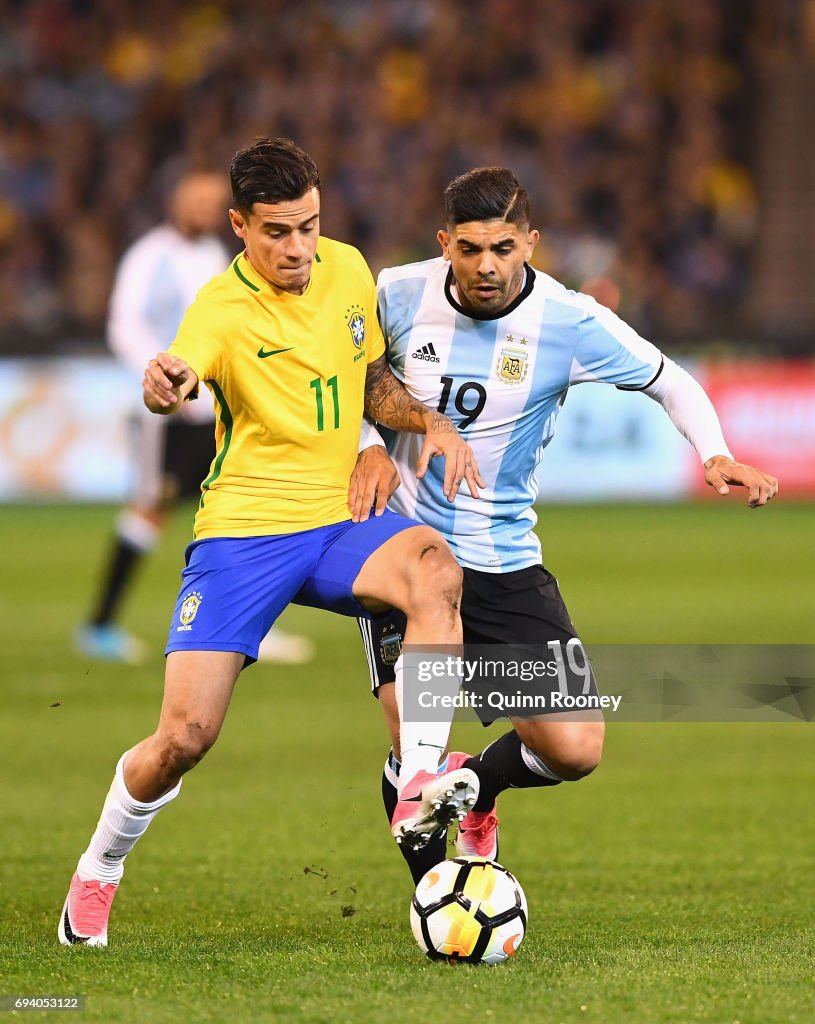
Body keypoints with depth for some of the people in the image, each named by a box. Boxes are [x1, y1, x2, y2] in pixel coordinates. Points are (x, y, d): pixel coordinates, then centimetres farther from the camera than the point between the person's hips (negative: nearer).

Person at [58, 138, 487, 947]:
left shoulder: (347, 271, 5)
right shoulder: (223, 307, -13)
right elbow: (178, 383, -36)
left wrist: (432, 424, 1)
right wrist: (165, 387, -60)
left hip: (337, 524, 4)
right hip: (242, 531, -4)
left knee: (434, 569, -31)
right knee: (184, 736, -11)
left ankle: (418, 788, -34)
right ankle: (98, 871, 18)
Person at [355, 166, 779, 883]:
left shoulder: (571, 323, -11)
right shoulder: (399, 296, -8)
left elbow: (672, 384, 3)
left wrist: (716, 455, -14)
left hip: (505, 561, 1)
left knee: (575, 752, -9)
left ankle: (477, 785, 26)